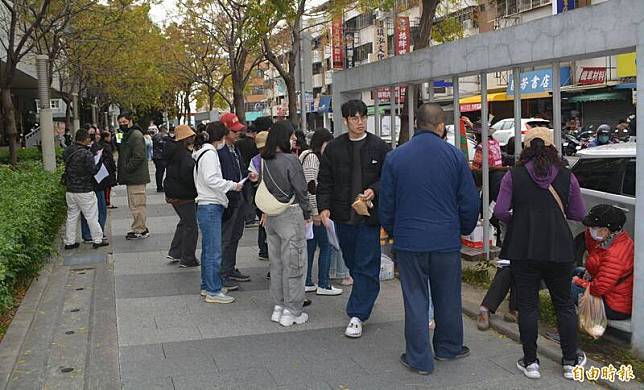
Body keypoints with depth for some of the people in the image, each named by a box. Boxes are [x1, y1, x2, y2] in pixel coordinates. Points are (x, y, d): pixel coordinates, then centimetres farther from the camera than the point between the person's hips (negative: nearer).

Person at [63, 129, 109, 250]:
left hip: (70, 190, 7)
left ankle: (69, 242, 18)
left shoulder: (67, 151, 5)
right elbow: (93, 170, -15)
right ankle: (97, 240, 10)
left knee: (71, 216, 14)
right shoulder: (86, 154, -18)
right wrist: (100, 160, -4)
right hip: (84, 191, -7)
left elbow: (67, 166, 14)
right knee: (92, 216, 3)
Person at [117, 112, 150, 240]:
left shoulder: (136, 135, -14)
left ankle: (140, 231, 0)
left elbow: (138, 157, -21)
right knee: (134, 205, 16)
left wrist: (127, 168, -18)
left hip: (136, 177, -11)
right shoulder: (127, 135, 19)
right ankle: (140, 228, 24)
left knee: (137, 205, -6)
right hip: (132, 177, 11)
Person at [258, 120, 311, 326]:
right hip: (290, 214, -7)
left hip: (271, 216, 7)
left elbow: (263, 187, 10)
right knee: (293, 262, 1)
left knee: (276, 261, 14)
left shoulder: (264, 160, 4)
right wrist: (306, 214, 1)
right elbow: (301, 189, -10)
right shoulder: (290, 160, -15)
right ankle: (292, 311, 7)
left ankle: (278, 306, 22)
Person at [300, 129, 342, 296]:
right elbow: (310, 186, -21)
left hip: (309, 211, 10)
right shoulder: (311, 157, -14)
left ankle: (307, 283, 18)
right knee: (325, 246, -4)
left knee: (310, 245, 12)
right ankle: (323, 285, 1)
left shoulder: (311, 156, 17)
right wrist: (316, 212, -20)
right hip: (313, 210, -10)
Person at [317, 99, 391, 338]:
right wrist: (324, 206, -7)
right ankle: (364, 298, 37)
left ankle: (357, 314, 1)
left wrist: (374, 191, -18)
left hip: (369, 215, -3)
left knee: (366, 265, -3)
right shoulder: (334, 148, 5)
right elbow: (324, 181, 6)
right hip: (343, 215, 3)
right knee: (352, 263, 15)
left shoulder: (379, 147, -1)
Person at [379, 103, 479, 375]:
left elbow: (386, 205, 1)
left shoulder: (395, 157, -4)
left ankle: (419, 359, 14)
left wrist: (393, 232, 17)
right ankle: (448, 347, 33)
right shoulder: (455, 156, -4)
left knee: (415, 299, 8)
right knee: (448, 298, 16)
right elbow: (470, 201, -1)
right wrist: (465, 229, 16)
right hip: (447, 240, 1)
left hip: (409, 241, 0)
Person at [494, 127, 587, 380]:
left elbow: (500, 211, -11)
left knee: (527, 305, 8)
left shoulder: (513, 176, -5)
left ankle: (530, 363, 14)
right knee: (564, 304, 14)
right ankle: (571, 362, 22)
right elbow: (578, 214, 2)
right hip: (559, 249, 1)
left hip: (523, 250, -1)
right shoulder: (567, 176, -1)